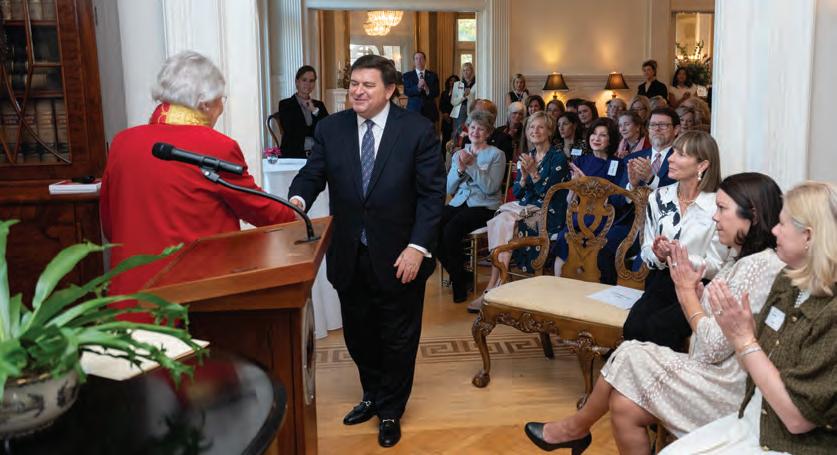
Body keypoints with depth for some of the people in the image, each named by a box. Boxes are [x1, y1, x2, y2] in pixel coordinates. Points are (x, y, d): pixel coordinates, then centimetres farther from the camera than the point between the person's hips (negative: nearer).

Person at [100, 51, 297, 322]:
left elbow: (109, 226, 11)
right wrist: (294, 214, 22)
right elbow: (262, 212, 2)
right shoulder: (218, 147, -12)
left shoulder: (121, 142, 1)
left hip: (129, 295, 5)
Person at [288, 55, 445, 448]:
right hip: (349, 256, 3)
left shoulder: (418, 130, -8)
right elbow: (313, 175, 1)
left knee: (398, 338, 12)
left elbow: (431, 193, -9)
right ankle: (372, 396, 43)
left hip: (400, 256, -3)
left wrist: (418, 247, -17)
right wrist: (297, 199, -23)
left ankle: (391, 411, 34)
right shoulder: (330, 129, 1)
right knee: (358, 334, 17)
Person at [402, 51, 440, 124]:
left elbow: (436, 93, 1)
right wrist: (418, 87, -24)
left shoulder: (433, 75, 9)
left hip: (429, 110, 1)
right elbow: (406, 92, -7)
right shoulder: (407, 76, 6)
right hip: (414, 110, -1)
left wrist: (427, 89, -20)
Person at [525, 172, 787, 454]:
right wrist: (689, 287, -5)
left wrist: (688, 290, -10)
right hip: (713, 374, 8)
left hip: (728, 388, -8)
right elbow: (701, 323, 10)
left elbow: (714, 347, -22)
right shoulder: (743, 261, 12)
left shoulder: (761, 266, -19)